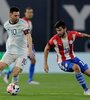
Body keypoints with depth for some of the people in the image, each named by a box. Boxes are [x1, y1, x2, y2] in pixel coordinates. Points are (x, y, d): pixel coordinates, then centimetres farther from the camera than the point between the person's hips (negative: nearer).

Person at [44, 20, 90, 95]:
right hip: (63, 62, -4)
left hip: (73, 58, 4)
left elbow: (82, 35, 7)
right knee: (76, 67, -34)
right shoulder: (54, 39, -20)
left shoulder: (72, 34, -14)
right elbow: (46, 49, -5)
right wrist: (45, 64, -5)